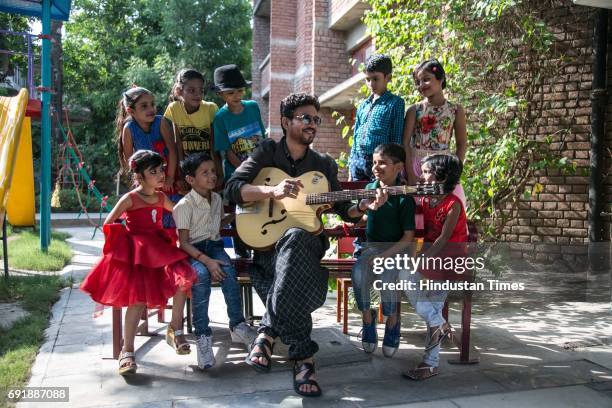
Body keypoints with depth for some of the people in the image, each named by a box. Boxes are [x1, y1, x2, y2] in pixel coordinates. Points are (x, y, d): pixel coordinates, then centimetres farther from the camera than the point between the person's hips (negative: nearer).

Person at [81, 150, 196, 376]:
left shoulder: (161, 198, 12)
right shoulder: (130, 199, -3)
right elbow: (108, 225, 0)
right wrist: (126, 241, -3)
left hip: (160, 250, 5)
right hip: (135, 253, -5)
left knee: (184, 275, -20)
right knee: (139, 297, -18)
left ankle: (175, 329, -5)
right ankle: (127, 351, -5)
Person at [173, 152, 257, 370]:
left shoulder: (217, 199, 11)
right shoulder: (184, 205, -10)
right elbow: (183, 242, -15)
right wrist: (206, 260, -25)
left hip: (213, 245, 5)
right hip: (192, 250, -4)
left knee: (228, 271, -28)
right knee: (201, 275, -36)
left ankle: (237, 326, -20)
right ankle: (202, 335, -29)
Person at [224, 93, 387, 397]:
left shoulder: (325, 164, 13)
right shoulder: (267, 151, 4)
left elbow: (344, 210, 12)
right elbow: (232, 189, -9)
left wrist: (365, 205, -11)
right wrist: (273, 191, -27)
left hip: (307, 241, 2)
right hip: (267, 242, -1)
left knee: (295, 239, -38)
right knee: (298, 281, -37)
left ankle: (268, 331, -33)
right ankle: (303, 356, -26)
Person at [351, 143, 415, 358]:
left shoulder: (405, 198, -9)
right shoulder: (369, 189, 6)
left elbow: (409, 237, -14)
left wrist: (384, 255, -22)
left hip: (396, 248, -3)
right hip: (372, 245, 4)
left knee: (386, 276, -31)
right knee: (358, 272, -27)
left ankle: (392, 320, -2)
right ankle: (367, 316, -3)